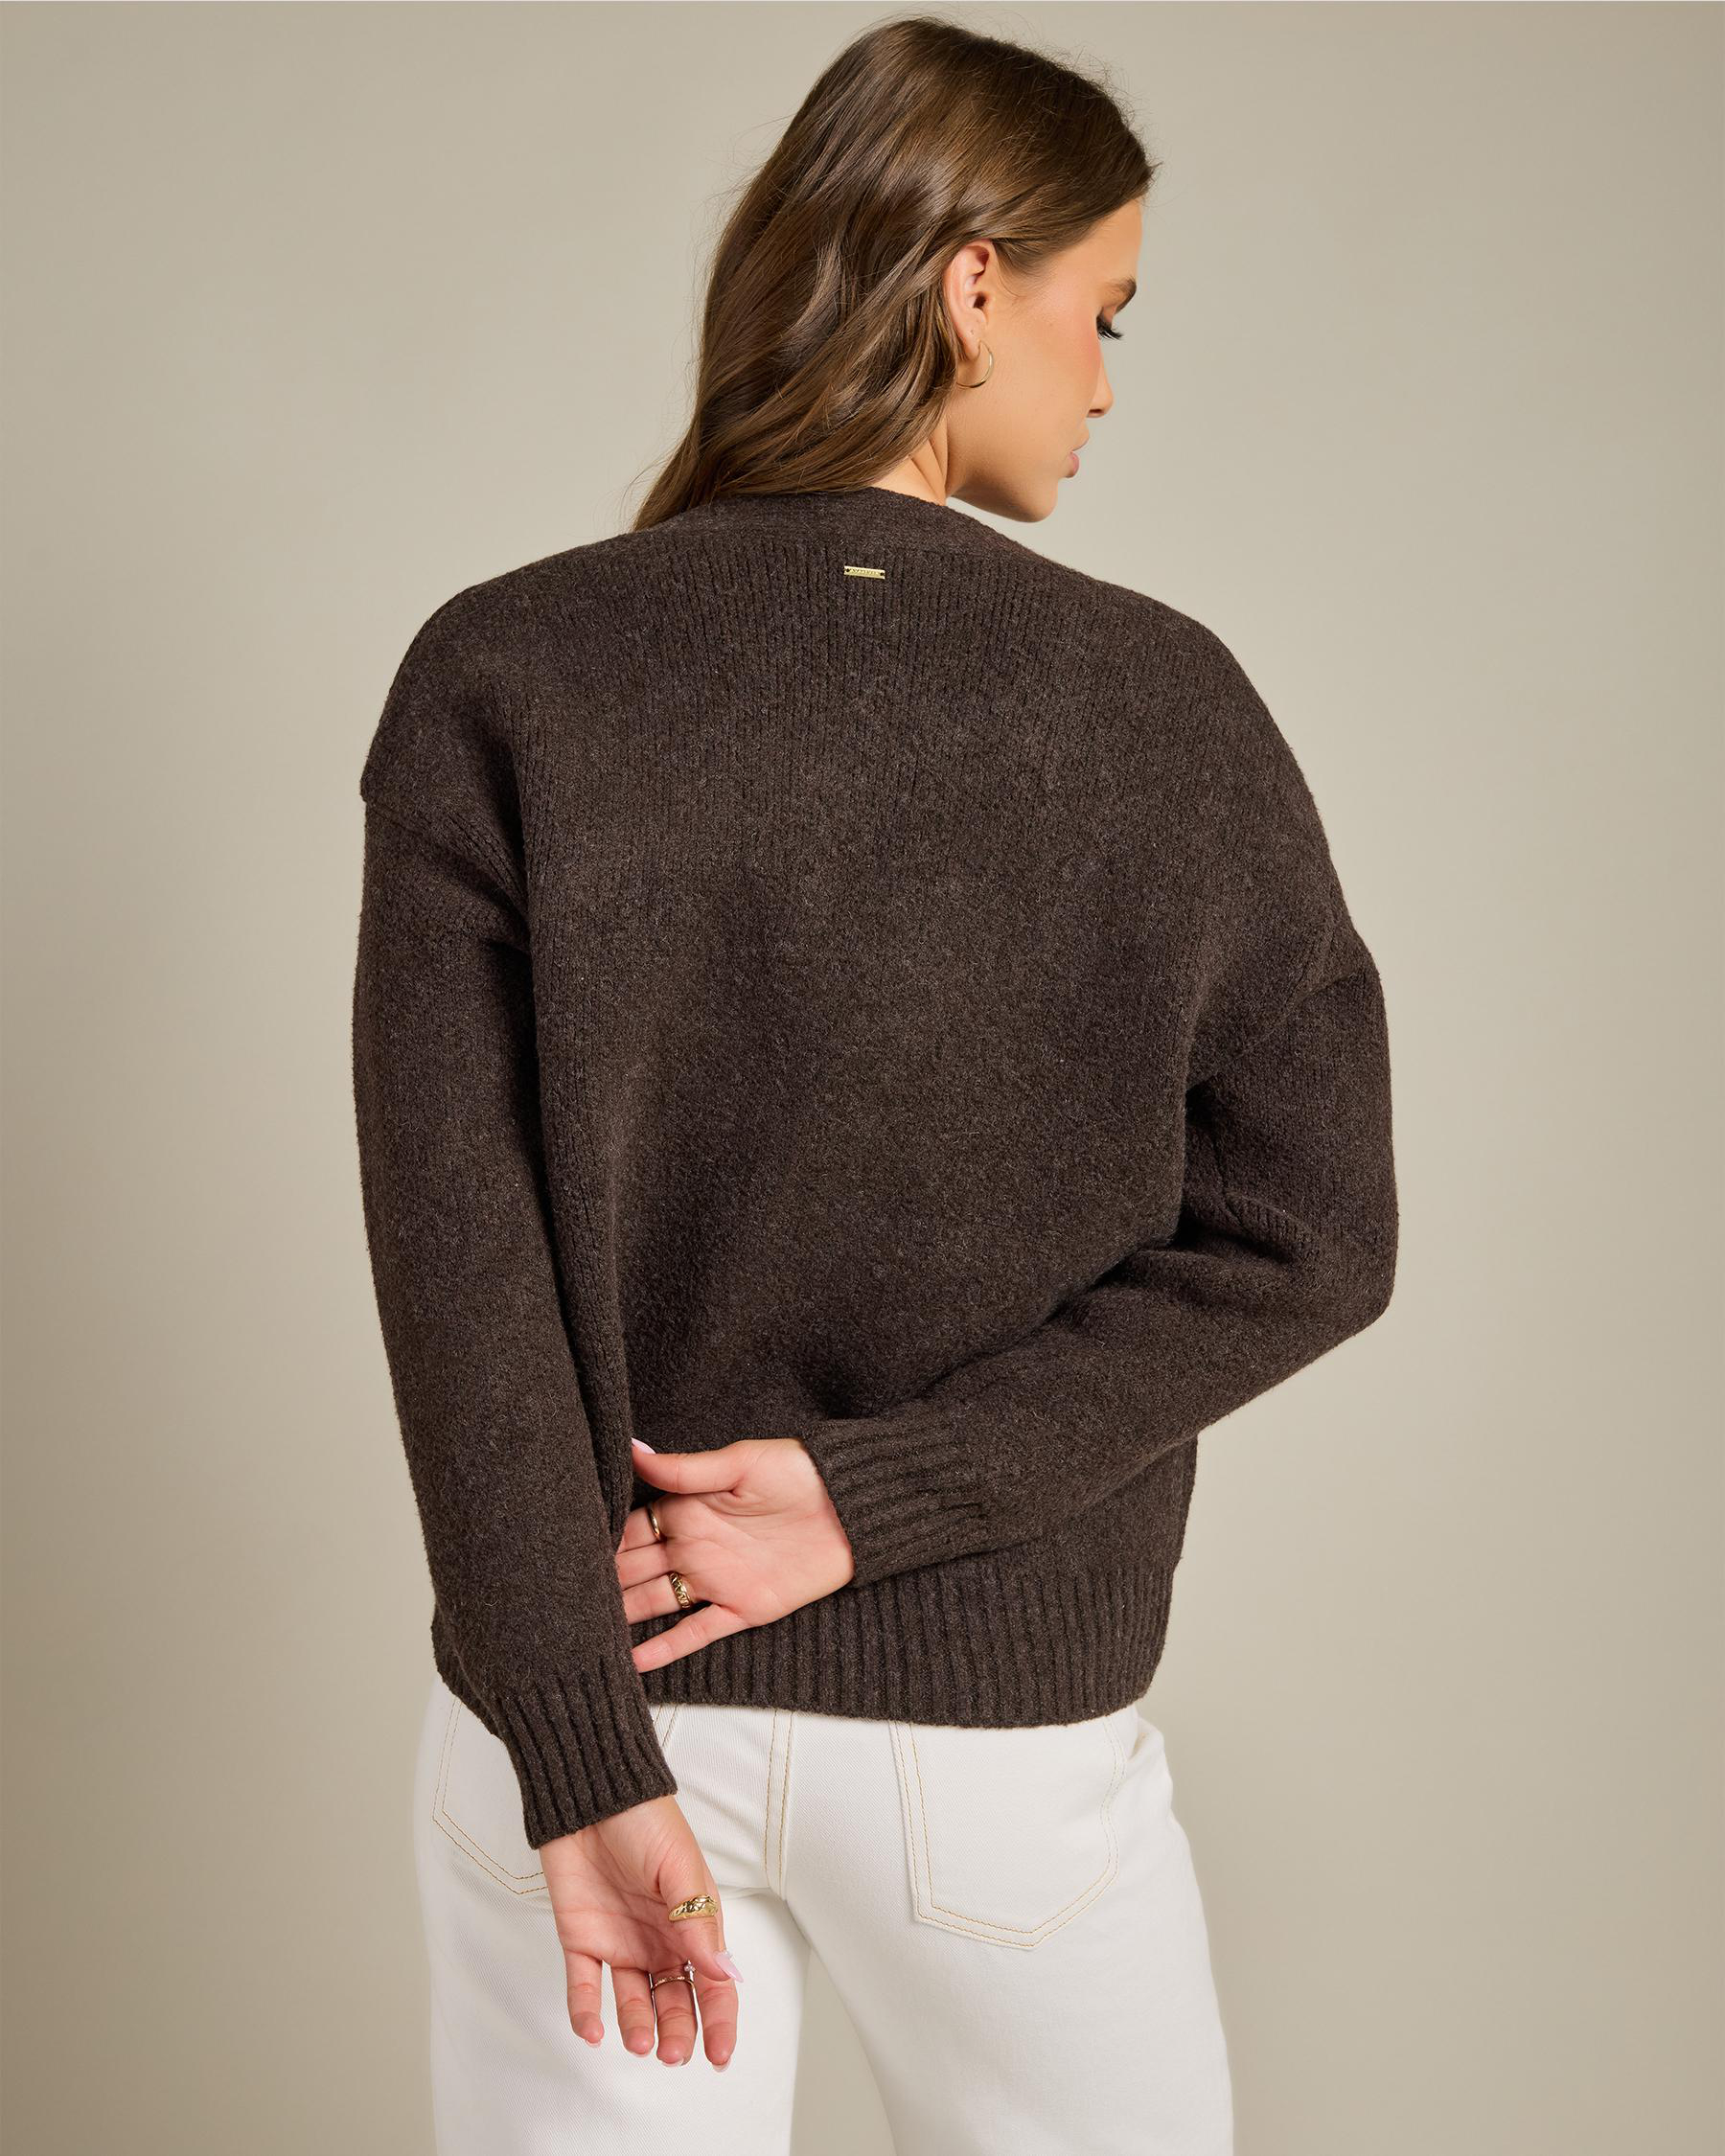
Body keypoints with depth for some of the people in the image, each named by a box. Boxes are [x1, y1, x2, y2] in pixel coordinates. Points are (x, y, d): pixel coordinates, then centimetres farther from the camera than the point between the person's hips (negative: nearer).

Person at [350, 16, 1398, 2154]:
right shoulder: (1168, 705, -8)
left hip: (590, 1684, 1)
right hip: (1006, 1732, 0)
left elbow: (454, 1242, -14)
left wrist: (582, 1758, -13)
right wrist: (873, 1495, -10)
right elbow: (1310, 1235, -9)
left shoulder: (498, 678, -9)